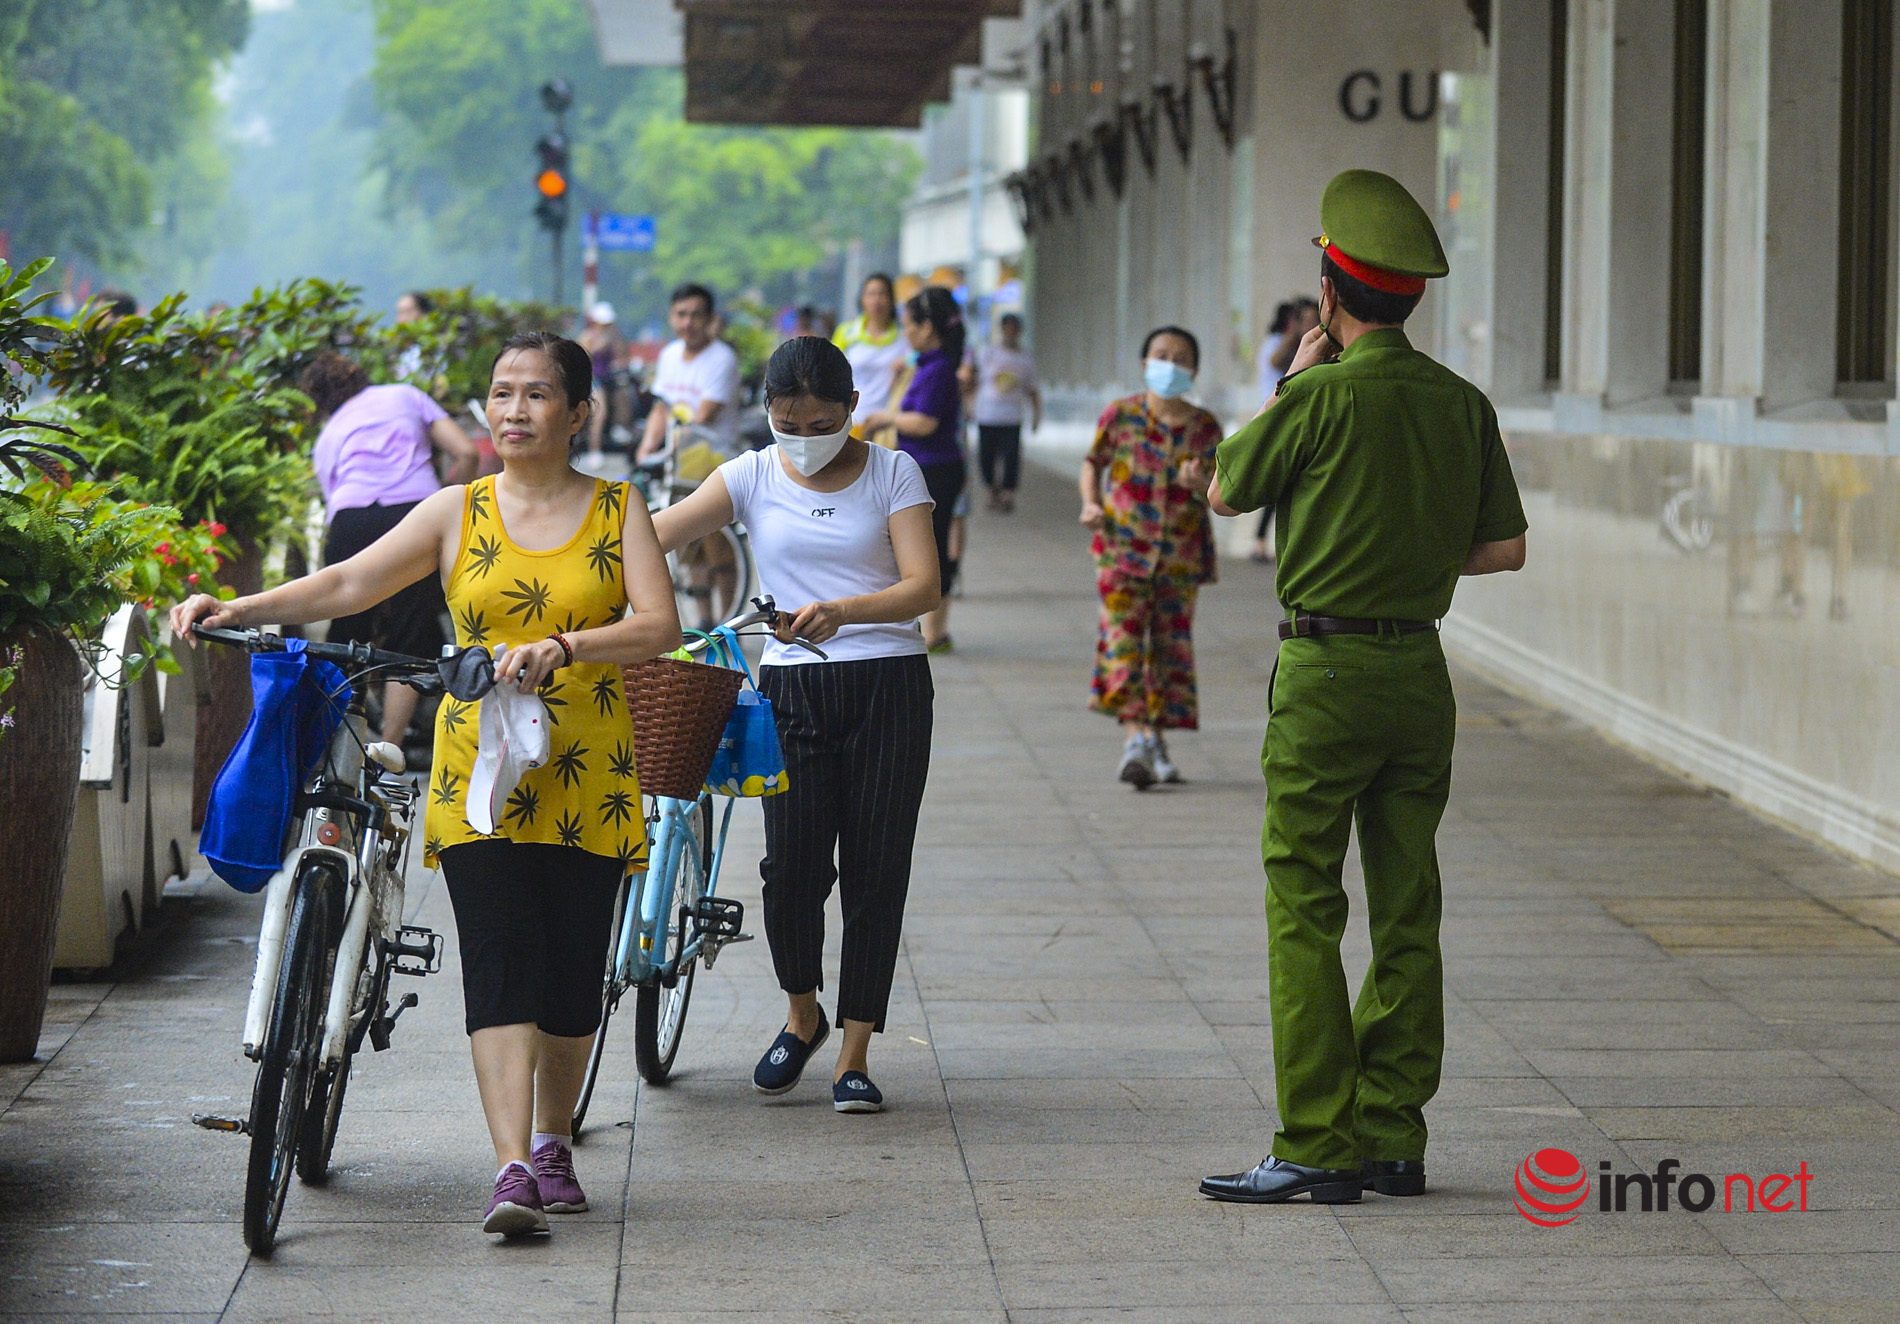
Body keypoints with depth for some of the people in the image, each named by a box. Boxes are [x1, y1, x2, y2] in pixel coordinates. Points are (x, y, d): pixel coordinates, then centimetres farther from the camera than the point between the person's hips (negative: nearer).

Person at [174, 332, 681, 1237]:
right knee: (500, 962, -12)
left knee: (572, 966, 5)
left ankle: (551, 1141, 27)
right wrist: (234, 609, -17)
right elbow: (348, 583, -4)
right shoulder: (458, 515, 5)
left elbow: (659, 628, -8)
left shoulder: (618, 512, 4)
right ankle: (513, 1170, -18)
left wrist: (563, 647, -25)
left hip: (586, 778, 1)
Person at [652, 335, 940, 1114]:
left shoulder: (892, 473, 2)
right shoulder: (753, 477, 5)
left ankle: (855, 1055, 6)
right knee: (792, 866, -8)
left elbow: (923, 588, -9)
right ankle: (802, 1016, 19)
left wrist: (841, 612, -27)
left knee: (874, 870, -2)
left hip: (887, 687, -1)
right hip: (792, 688, 1)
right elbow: (660, 532, -9)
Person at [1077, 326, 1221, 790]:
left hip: (1181, 555, 2)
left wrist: (1199, 485, -20)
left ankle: (1156, 741, 14)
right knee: (1122, 638, -13)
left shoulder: (1204, 427, 2)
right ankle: (1137, 737, -19)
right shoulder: (1120, 415, 1)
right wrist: (1091, 503, -4)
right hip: (1122, 546, -2)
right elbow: (1093, 462, 13)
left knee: (1173, 643, 3)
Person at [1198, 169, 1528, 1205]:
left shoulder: (1322, 398, -12)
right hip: (1422, 671, 6)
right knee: (1407, 915, 9)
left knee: (1304, 914, -2)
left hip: (1326, 671, -6)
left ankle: (1317, 1149, -5)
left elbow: (1224, 491, 3)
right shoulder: (1464, 404, 4)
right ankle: (1392, 1138, 12)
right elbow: (1505, 547, 9)